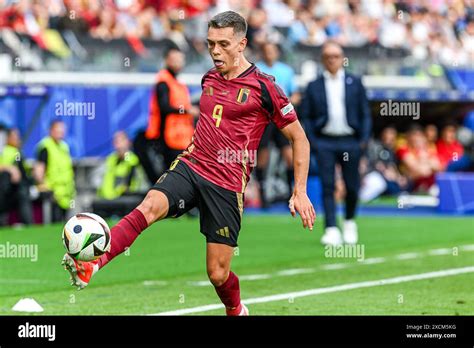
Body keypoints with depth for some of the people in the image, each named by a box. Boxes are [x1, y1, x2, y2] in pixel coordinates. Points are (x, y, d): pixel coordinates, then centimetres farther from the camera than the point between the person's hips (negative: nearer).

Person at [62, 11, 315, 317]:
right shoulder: (209, 79, 11)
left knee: (218, 274, -3)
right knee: (149, 206, -27)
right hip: (189, 166, 4)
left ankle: (237, 311, 30)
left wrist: (300, 192, -3)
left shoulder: (263, 87, -5)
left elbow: (299, 139, 0)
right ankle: (90, 265, -43)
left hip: (227, 185, -4)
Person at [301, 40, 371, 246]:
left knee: (352, 186, 5)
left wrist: (364, 139, -2)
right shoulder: (314, 86, 6)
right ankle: (331, 230, -9)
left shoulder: (355, 83, 9)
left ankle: (350, 222, 29)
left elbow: (365, 113, 9)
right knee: (328, 186, -8)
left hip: (350, 142, 1)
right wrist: (312, 141, -6)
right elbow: (306, 116, 5)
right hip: (324, 142, -1)